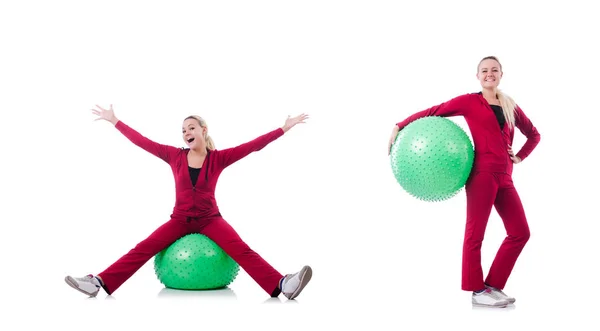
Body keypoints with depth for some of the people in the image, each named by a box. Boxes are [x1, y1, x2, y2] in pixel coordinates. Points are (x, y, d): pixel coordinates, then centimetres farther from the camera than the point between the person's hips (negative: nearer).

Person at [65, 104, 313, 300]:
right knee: (143, 249, -17)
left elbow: (252, 146, -7)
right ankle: (100, 282, -27)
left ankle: (282, 285, -43)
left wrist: (284, 128, -11)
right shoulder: (175, 156, 1)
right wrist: (115, 121, 6)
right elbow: (143, 142, 4)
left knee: (242, 250, -26)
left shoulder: (218, 158, -4)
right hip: (180, 219, 2)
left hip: (210, 219, -2)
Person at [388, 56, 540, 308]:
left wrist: (519, 157, 15)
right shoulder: (470, 101, 3)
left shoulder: (511, 107, 18)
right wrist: (399, 126, -7)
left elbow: (534, 135, 30)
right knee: (475, 232, -4)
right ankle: (477, 291, 4)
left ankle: (493, 286, 11)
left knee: (520, 232, 2)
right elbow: (434, 112, 0)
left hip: (504, 178, 6)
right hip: (482, 173, -6)